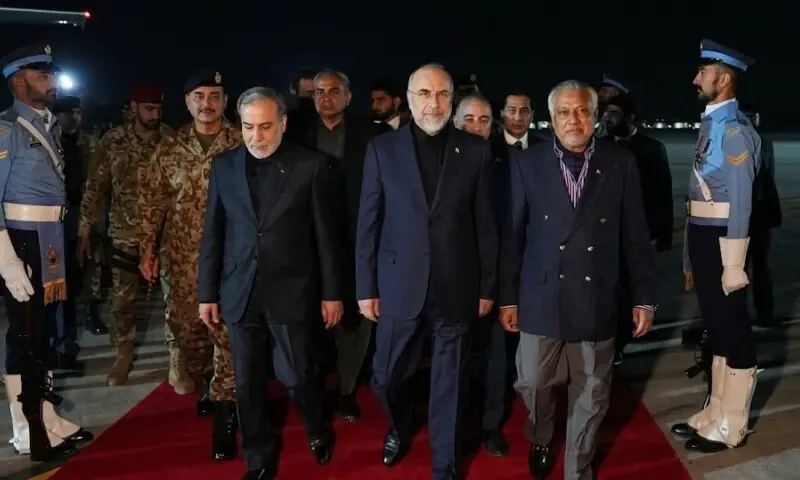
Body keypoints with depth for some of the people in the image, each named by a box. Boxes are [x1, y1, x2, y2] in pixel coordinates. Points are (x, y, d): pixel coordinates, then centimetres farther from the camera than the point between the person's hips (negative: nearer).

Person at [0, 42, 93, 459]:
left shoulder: (51, 125, 12)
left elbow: (54, 184, 10)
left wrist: (62, 238, 4)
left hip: (52, 241, 7)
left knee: (44, 328, 14)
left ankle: (45, 416, 26)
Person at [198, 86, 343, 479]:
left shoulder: (310, 165, -4)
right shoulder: (224, 166, 4)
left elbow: (325, 234, -2)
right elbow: (213, 234, 7)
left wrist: (331, 292, -1)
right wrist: (208, 293, 6)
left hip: (291, 292, -2)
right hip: (240, 294, 3)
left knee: (295, 376, 4)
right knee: (248, 383, 9)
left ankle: (316, 430, 36)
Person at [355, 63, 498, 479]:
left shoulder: (476, 150, -1)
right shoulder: (382, 149, -1)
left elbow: (485, 225, 2)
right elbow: (368, 224, 1)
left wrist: (487, 287, 2)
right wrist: (366, 288, -1)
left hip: (456, 288, 0)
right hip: (399, 286, 1)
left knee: (450, 383, 10)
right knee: (387, 376, 13)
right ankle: (400, 427, 46)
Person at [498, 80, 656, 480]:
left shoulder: (621, 164, -1)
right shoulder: (526, 163, -2)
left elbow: (635, 236, 2)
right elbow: (512, 235, 0)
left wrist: (644, 297, 2)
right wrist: (507, 297, 1)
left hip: (596, 302, 1)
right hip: (541, 299, 0)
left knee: (591, 394, 13)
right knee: (532, 383, 11)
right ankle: (540, 441, 44)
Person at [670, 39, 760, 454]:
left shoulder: (735, 129, -15)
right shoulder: (711, 125, 11)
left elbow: (740, 203, -18)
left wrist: (733, 264, -18)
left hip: (722, 242, -9)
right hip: (703, 241, 9)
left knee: (732, 330, 3)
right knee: (716, 327, 17)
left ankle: (731, 425, 17)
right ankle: (716, 412, 31)